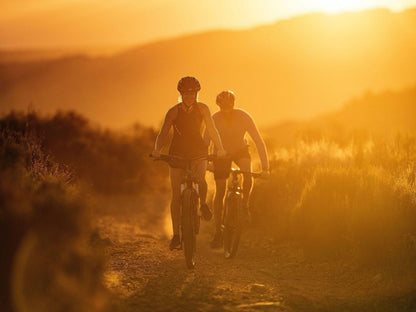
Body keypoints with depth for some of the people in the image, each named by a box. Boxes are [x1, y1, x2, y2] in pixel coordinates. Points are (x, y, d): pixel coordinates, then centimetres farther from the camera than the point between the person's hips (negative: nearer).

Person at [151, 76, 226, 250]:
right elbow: (163, 133, -6)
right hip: (177, 153, 0)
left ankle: (203, 204, 3)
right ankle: (176, 235, 6)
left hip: (198, 152, 0)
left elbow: (211, 130, -2)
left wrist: (219, 148, -17)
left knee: (200, 178, -31)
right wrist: (157, 150, -24)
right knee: (176, 195, -3)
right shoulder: (174, 111, -2)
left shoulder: (202, 109, 0)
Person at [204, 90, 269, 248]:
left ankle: (245, 204, -2)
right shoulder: (214, 120, -26)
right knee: (220, 192, -6)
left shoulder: (244, 117, -26)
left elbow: (259, 141, -23)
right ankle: (218, 232, 3)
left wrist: (265, 167, -29)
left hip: (240, 150, 0)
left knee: (248, 174, -31)